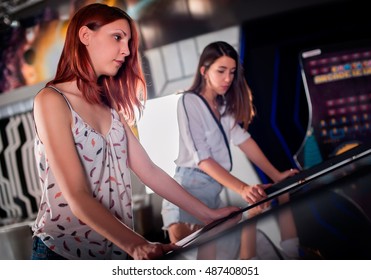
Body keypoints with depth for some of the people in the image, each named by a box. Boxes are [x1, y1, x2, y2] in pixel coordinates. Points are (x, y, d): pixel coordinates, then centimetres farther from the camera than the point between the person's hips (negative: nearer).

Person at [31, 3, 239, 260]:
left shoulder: (110, 108, 12)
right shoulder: (51, 100, -12)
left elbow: (149, 171, 9)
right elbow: (77, 198, -21)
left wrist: (208, 215, 4)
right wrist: (136, 245, -32)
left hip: (118, 251, 7)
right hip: (64, 252, -7)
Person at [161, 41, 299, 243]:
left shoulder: (224, 104, 13)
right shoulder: (189, 102, -12)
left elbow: (244, 139, 6)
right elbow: (202, 158, -20)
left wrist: (276, 176, -5)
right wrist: (242, 189, -31)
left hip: (215, 189, 7)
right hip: (189, 188, -7)